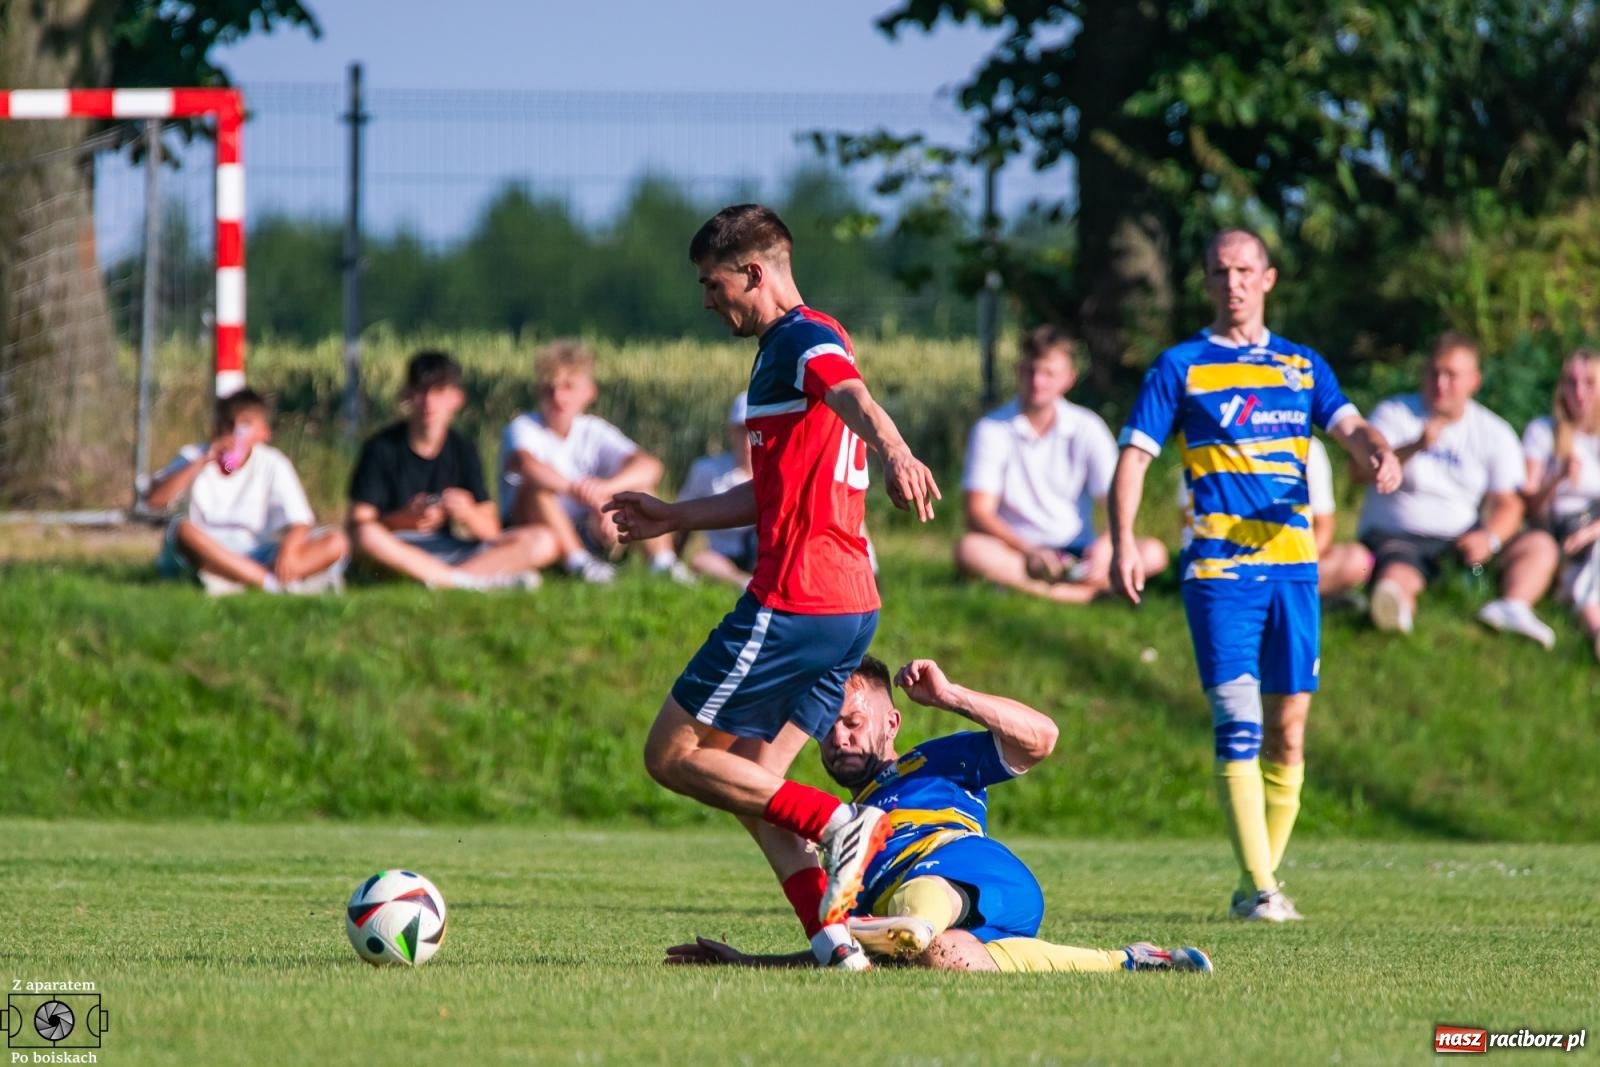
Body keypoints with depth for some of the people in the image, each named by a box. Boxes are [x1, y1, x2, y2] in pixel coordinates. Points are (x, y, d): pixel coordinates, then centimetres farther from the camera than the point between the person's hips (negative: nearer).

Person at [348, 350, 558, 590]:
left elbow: (490, 532, 4)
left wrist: (468, 514, -18)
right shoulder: (383, 448, -1)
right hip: (401, 552, -4)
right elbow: (359, 524, -8)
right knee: (367, 536, -39)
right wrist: (403, 519, -25)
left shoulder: (463, 449, 8)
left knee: (543, 543, -15)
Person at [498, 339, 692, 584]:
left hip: (582, 539, 4)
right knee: (536, 489, -32)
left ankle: (662, 561, -22)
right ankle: (578, 563, -38)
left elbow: (650, 467, -11)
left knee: (639, 486, -11)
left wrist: (605, 488, -32)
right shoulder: (523, 428, -9)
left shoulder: (593, 432, 3)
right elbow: (526, 465, -35)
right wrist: (585, 494, -45)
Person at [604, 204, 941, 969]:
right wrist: (670, 518, 42)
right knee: (748, 779, 11)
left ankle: (838, 824, -14)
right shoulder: (786, 347, 23)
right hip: (850, 601, 10)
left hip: (794, 602, -10)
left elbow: (853, 398, -33)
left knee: (673, 755, -3)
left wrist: (893, 453, -54)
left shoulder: (803, 339, -8)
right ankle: (833, 934, -2)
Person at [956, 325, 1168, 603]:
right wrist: (1030, 551, -25)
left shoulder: (1087, 429, 3)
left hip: (1077, 554, 2)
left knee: (1152, 553, -23)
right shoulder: (992, 430, -1)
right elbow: (978, 514, -9)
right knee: (969, 550, -35)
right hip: (1016, 553, -2)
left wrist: (1105, 547, -26)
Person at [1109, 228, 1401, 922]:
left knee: (1287, 729, 4)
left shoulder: (1302, 365, 15)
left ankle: (1265, 876, 14)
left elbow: (1349, 426, 4)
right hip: (1219, 565, -4)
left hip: (1292, 561, 4)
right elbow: (1134, 455, 1)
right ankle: (1257, 887, -15)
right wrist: (1124, 544, -13)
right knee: (1238, 722, -13)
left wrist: (1379, 453, -20)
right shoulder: (1181, 366, 5)